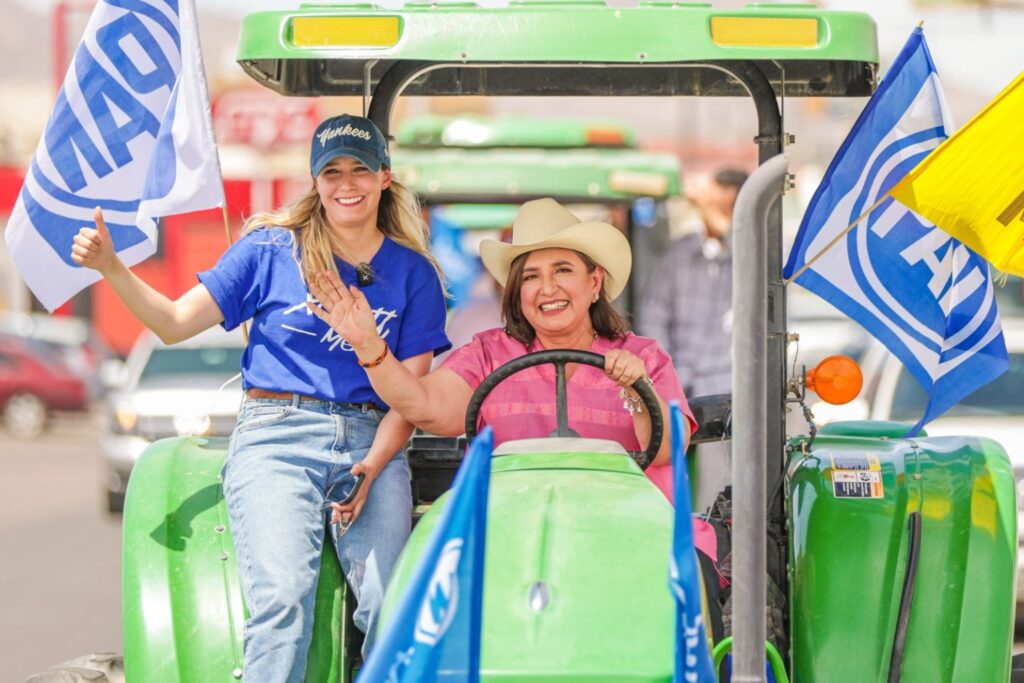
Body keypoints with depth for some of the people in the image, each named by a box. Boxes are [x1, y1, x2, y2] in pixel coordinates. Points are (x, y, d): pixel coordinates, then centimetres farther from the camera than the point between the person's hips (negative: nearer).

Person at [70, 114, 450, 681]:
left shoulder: (412, 272, 11)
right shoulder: (270, 250, 8)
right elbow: (176, 322, 7)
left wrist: (371, 467, -10)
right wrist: (109, 267, -9)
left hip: (371, 443, 2)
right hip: (276, 438, -2)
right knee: (283, 599, -26)